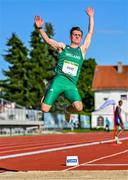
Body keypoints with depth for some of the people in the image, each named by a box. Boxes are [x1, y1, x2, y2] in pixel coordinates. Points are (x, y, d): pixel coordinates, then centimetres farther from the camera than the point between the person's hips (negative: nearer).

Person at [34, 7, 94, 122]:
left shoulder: (82, 50, 18)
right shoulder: (62, 47, 13)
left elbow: (90, 33, 17)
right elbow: (48, 40, 2)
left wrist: (91, 17, 16)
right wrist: (40, 28, -13)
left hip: (71, 84, 2)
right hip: (59, 80, -2)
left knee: (79, 107, -25)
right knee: (45, 109, -12)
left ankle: (67, 110, 11)